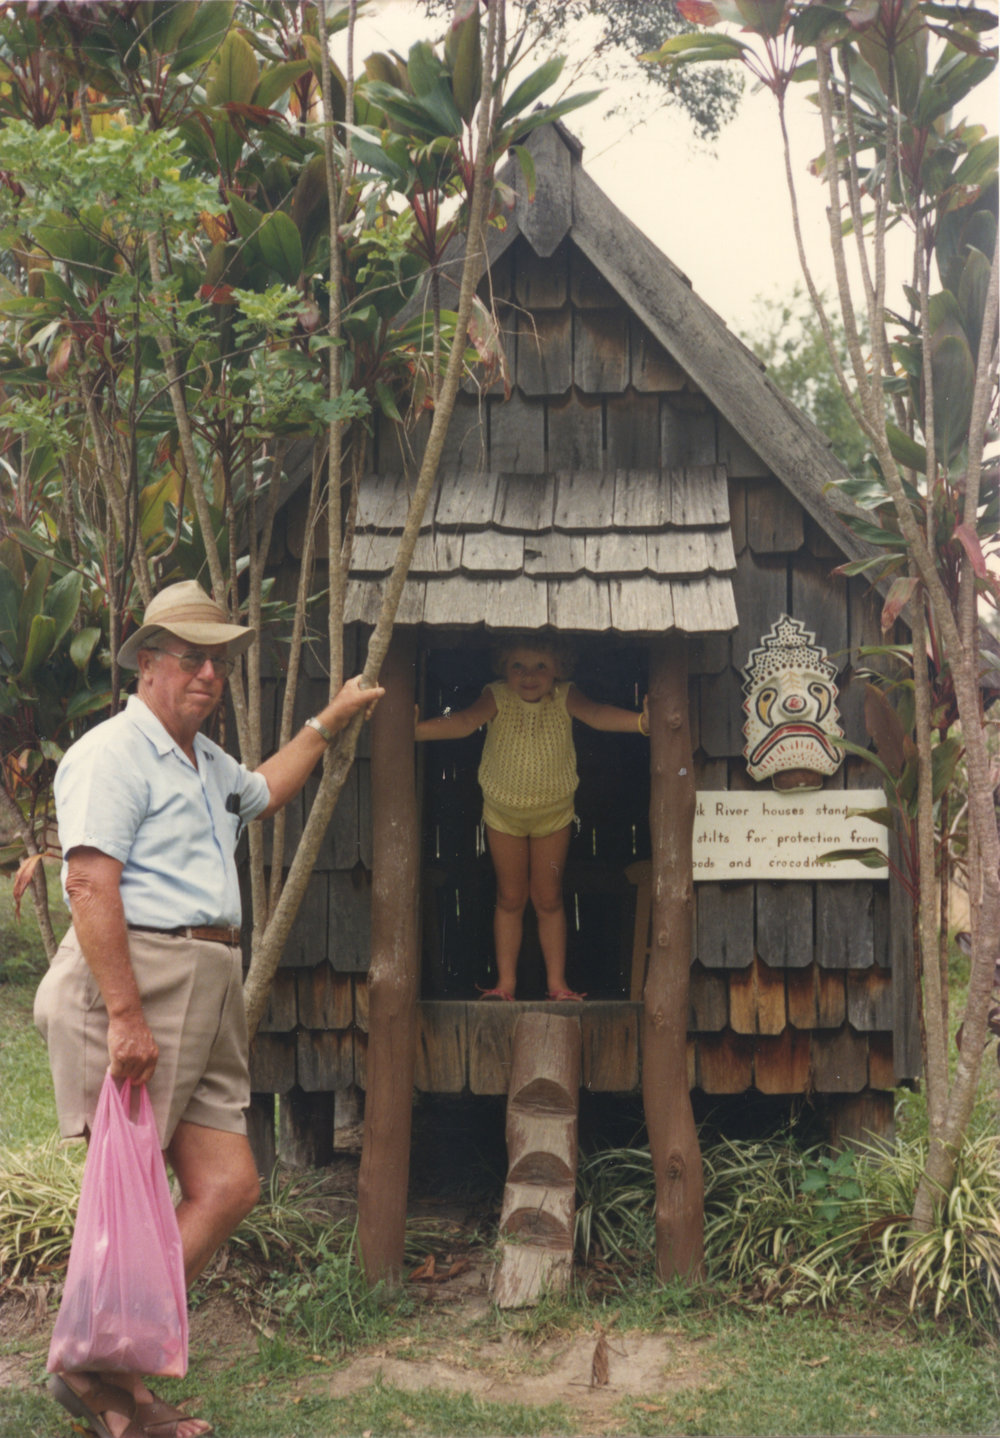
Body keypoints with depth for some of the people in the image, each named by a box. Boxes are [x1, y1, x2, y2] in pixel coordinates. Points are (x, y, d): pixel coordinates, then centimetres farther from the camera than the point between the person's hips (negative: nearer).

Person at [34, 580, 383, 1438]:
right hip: (134, 980, -9)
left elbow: (262, 793, 47)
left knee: (230, 1185, 3)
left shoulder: (207, 762, 23)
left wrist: (329, 723, 48)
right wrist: (127, 1017, -25)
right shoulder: (114, 752, -8)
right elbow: (91, 886, -19)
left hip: (207, 995, 9)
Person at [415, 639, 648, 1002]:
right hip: (503, 811, 0)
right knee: (510, 898, 9)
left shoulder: (565, 698, -20)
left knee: (548, 899, 6)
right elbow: (466, 721, -37)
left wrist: (642, 722, -55)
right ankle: (506, 982, 18)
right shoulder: (497, 697, -21)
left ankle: (556, 982, 16)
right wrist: (417, 729, -55)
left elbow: (597, 714, -36)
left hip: (554, 811, 0)